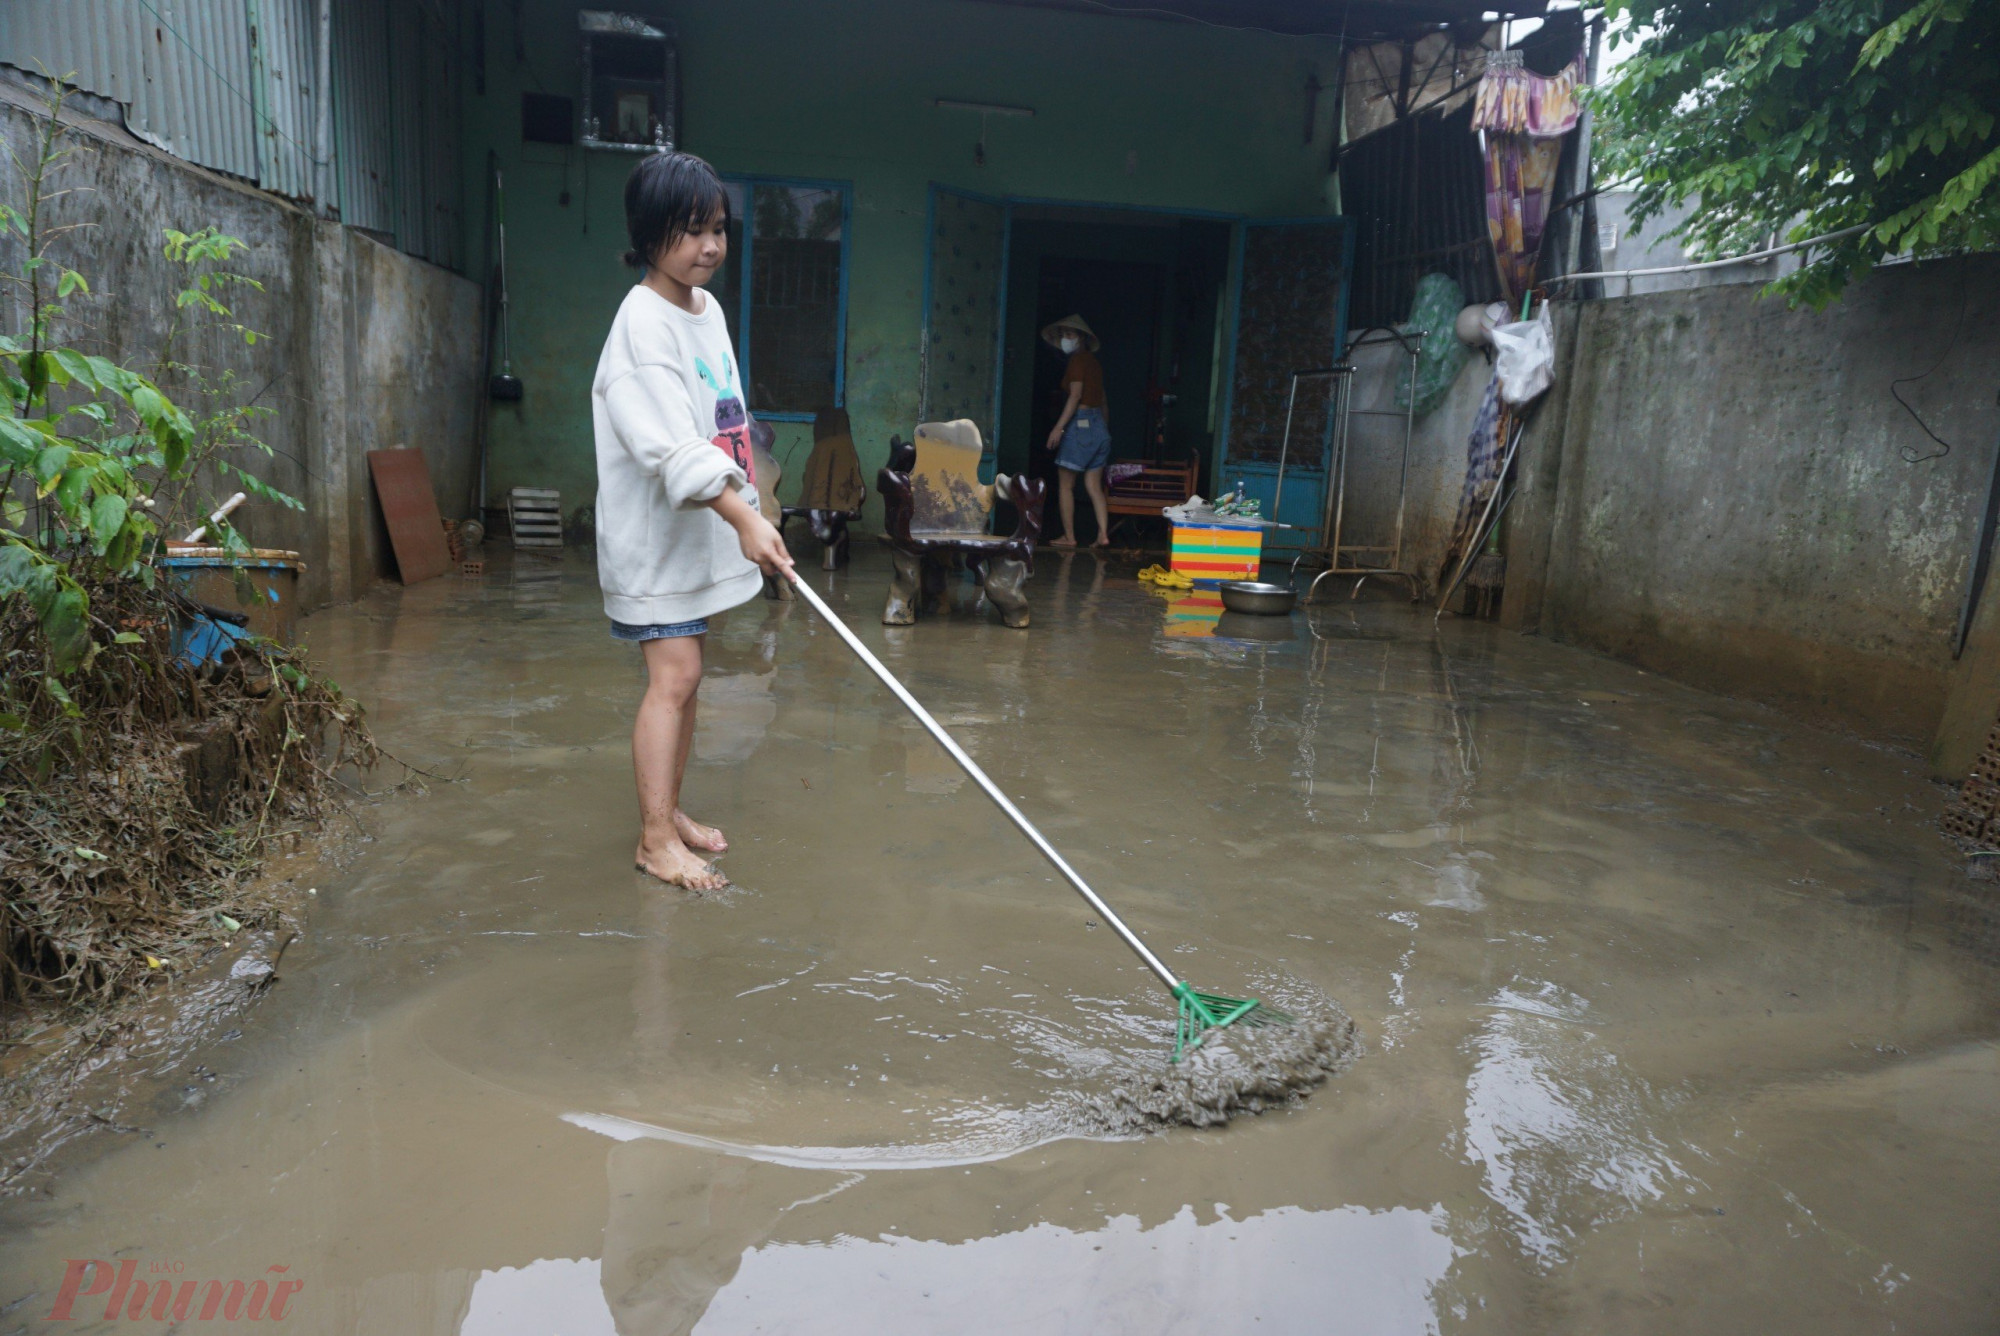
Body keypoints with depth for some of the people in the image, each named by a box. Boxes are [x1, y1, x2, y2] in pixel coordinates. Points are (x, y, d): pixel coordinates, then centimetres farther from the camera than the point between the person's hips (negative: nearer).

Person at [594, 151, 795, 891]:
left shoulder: (708, 308, 11)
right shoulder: (644, 323, -18)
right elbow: (670, 443, -30)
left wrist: (747, 504, 20)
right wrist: (745, 517, -39)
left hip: (701, 529, 9)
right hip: (655, 531, -8)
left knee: (683, 674, 13)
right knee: (673, 676, -9)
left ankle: (668, 811, 25)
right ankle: (655, 839, 1)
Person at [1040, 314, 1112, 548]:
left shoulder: (1077, 360, -8)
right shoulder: (1094, 362, 17)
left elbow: (1075, 395, -18)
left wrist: (1059, 427, -21)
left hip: (1080, 423, -8)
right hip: (1099, 424, 8)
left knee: (1066, 484, 1)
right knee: (1094, 486, 7)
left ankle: (1069, 537, 3)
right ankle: (1103, 534, -1)